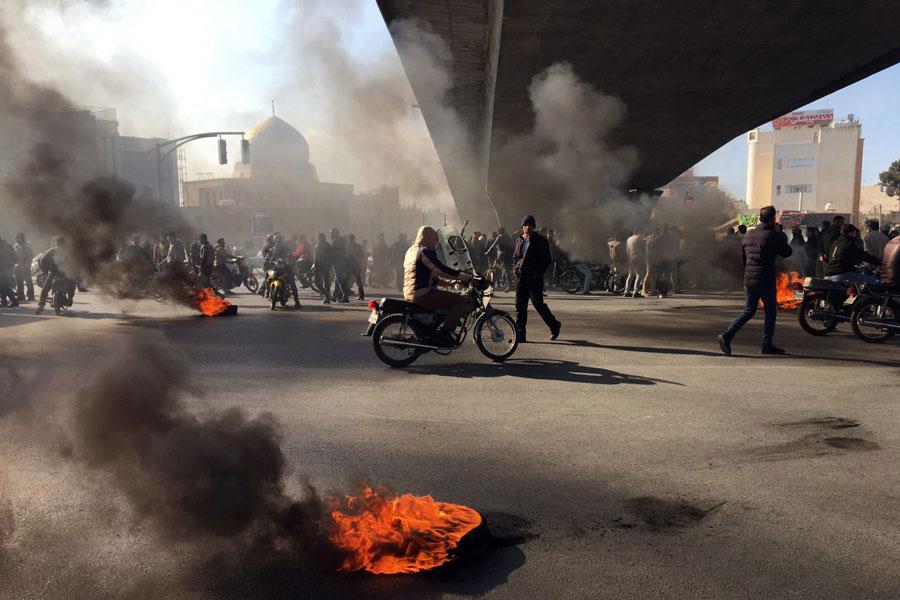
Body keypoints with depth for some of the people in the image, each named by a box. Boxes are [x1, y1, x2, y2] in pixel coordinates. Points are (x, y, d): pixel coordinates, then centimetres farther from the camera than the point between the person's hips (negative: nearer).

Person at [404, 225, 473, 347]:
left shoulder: (411, 251, 20)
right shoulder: (426, 251, -11)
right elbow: (442, 270, -19)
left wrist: (449, 282, 22)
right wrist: (465, 276, -12)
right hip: (422, 294, -10)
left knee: (451, 298, 30)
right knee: (462, 300, -12)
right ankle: (443, 334, -15)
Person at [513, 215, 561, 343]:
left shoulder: (541, 241, -3)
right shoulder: (519, 240, 14)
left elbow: (547, 260, -6)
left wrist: (538, 274, -14)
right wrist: (516, 268, 7)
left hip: (534, 279, -6)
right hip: (520, 277, 6)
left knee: (538, 304, -6)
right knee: (520, 306, 2)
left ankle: (554, 325, 18)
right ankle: (520, 335, 6)